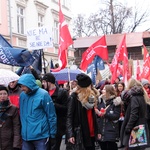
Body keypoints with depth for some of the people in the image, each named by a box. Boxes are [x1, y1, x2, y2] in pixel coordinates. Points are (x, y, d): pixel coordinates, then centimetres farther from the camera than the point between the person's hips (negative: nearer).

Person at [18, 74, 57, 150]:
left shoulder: (43, 95, -11)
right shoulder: (22, 95, 6)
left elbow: (52, 116, -7)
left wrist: (52, 134, -5)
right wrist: (22, 129, 15)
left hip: (40, 135, -5)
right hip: (25, 136, 5)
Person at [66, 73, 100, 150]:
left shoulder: (91, 96, 14)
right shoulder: (74, 97, -9)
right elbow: (69, 117, -12)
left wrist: (97, 131, 15)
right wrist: (70, 134, -21)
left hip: (91, 134, 7)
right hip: (79, 134, -7)